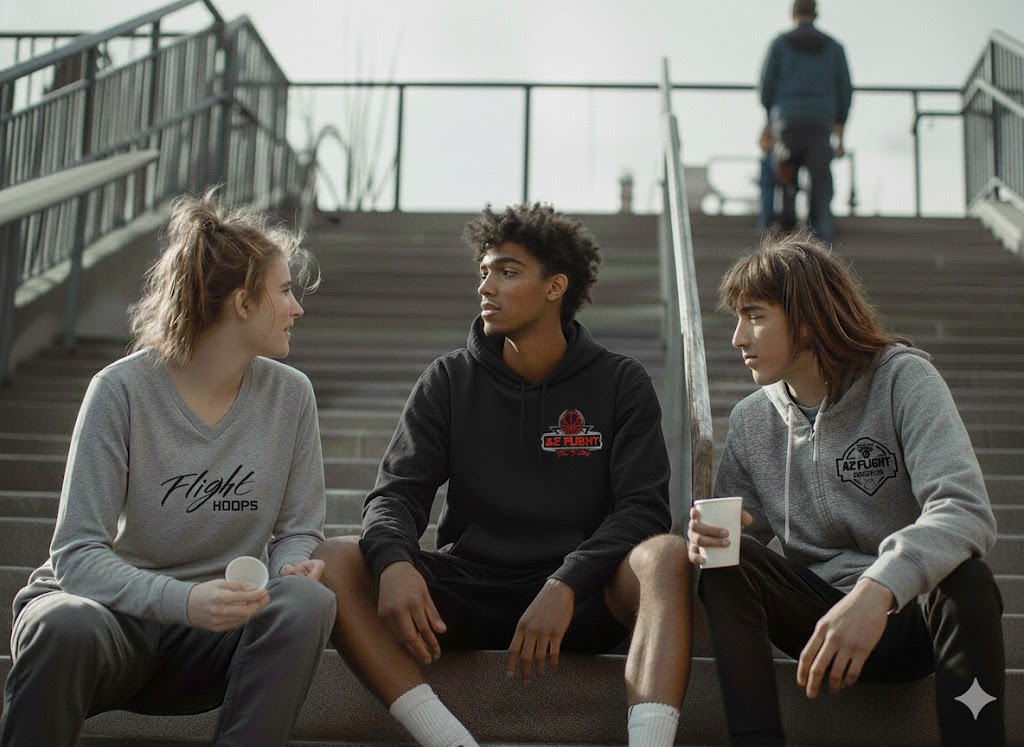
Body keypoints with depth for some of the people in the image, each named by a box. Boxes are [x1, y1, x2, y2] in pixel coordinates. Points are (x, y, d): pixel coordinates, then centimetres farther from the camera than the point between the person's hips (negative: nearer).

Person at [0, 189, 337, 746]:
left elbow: (297, 530, 7)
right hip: (117, 610, -2)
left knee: (307, 602, -28)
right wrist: (181, 600, -33)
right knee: (66, 626, -37)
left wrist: (295, 564, -18)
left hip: (212, 636, 3)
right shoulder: (121, 389, -13)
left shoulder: (289, 395, 0)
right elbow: (77, 553, -16)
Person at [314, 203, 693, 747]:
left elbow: (642, 507, -6)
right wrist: (394, 562, -24)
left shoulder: (620, 384, 5)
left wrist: (565, 586, -25)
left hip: (580, 598, -1)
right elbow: (397, 494, 1)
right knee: (334, 560, -23)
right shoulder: (450, 381, 9)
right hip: (466, 595, 2)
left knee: (667, 555, -31)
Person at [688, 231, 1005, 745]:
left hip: (914, 612, -3)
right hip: (823, 618, 4)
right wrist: (709, 537, -18)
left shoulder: (902, 380, -11)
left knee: (964, 579, -34)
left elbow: (967, 511, -26)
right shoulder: (750, 421, 3)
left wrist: (878, 588, -43)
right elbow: (736, 531, 8)